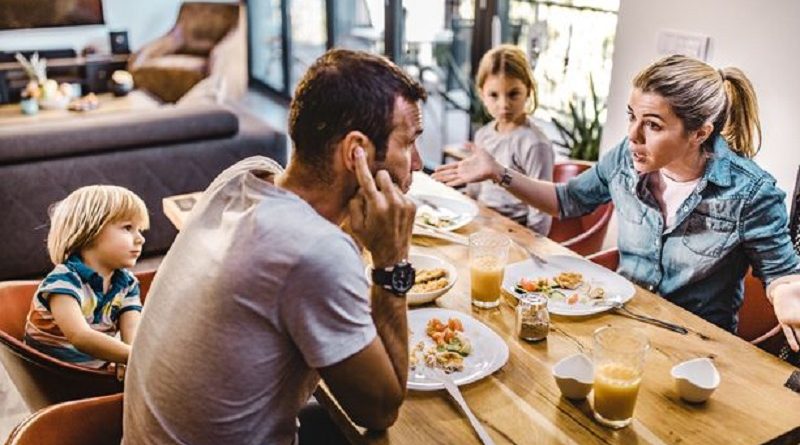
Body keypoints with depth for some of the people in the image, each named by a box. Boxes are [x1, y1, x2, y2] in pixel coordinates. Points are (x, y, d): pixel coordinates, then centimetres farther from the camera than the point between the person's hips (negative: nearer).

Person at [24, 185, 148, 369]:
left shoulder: (127, 284, 2)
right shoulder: (63, 280, -18)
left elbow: (132, 331, -14)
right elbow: (80, 337, -32)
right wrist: (135, 356, -44)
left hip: (99, 372, 5)